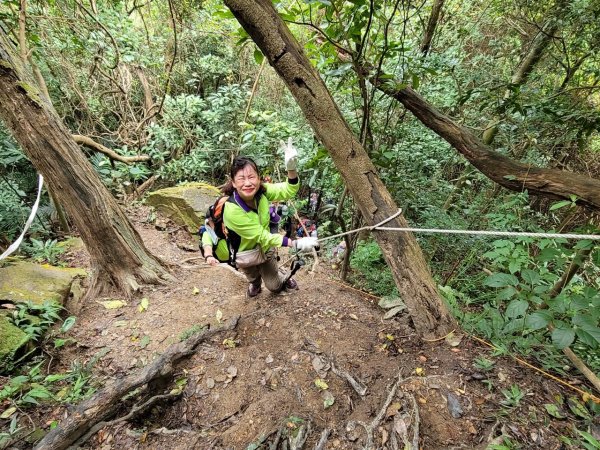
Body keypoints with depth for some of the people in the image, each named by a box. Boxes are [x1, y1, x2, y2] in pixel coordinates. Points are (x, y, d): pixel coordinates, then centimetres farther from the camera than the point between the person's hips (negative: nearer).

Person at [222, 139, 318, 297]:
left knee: (274, 286, 22)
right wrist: (296, 244, -36)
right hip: (245, 253, -4)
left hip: (266, 245, 4)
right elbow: (262, 236, -32)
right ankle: (254, 282, 60)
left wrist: (291, 168, -47)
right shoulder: (232, 210, -36)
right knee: (253, 277, 26)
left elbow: (289, 190, -26)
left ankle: (283, 279, 55)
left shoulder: (261, 190, -23)